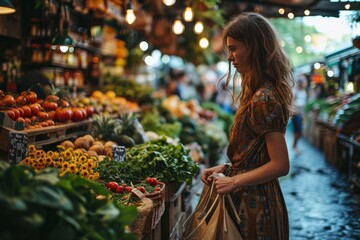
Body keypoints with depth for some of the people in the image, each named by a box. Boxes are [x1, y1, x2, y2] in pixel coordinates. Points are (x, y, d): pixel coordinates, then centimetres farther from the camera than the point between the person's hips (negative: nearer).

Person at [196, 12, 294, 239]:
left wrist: (234, 181, -16)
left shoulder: (263, 99, -22)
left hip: (253, 204, -9)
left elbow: (280, 165, -23)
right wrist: (226, 168, 5)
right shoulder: (263, 91, 8)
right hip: (259, 198, 9)